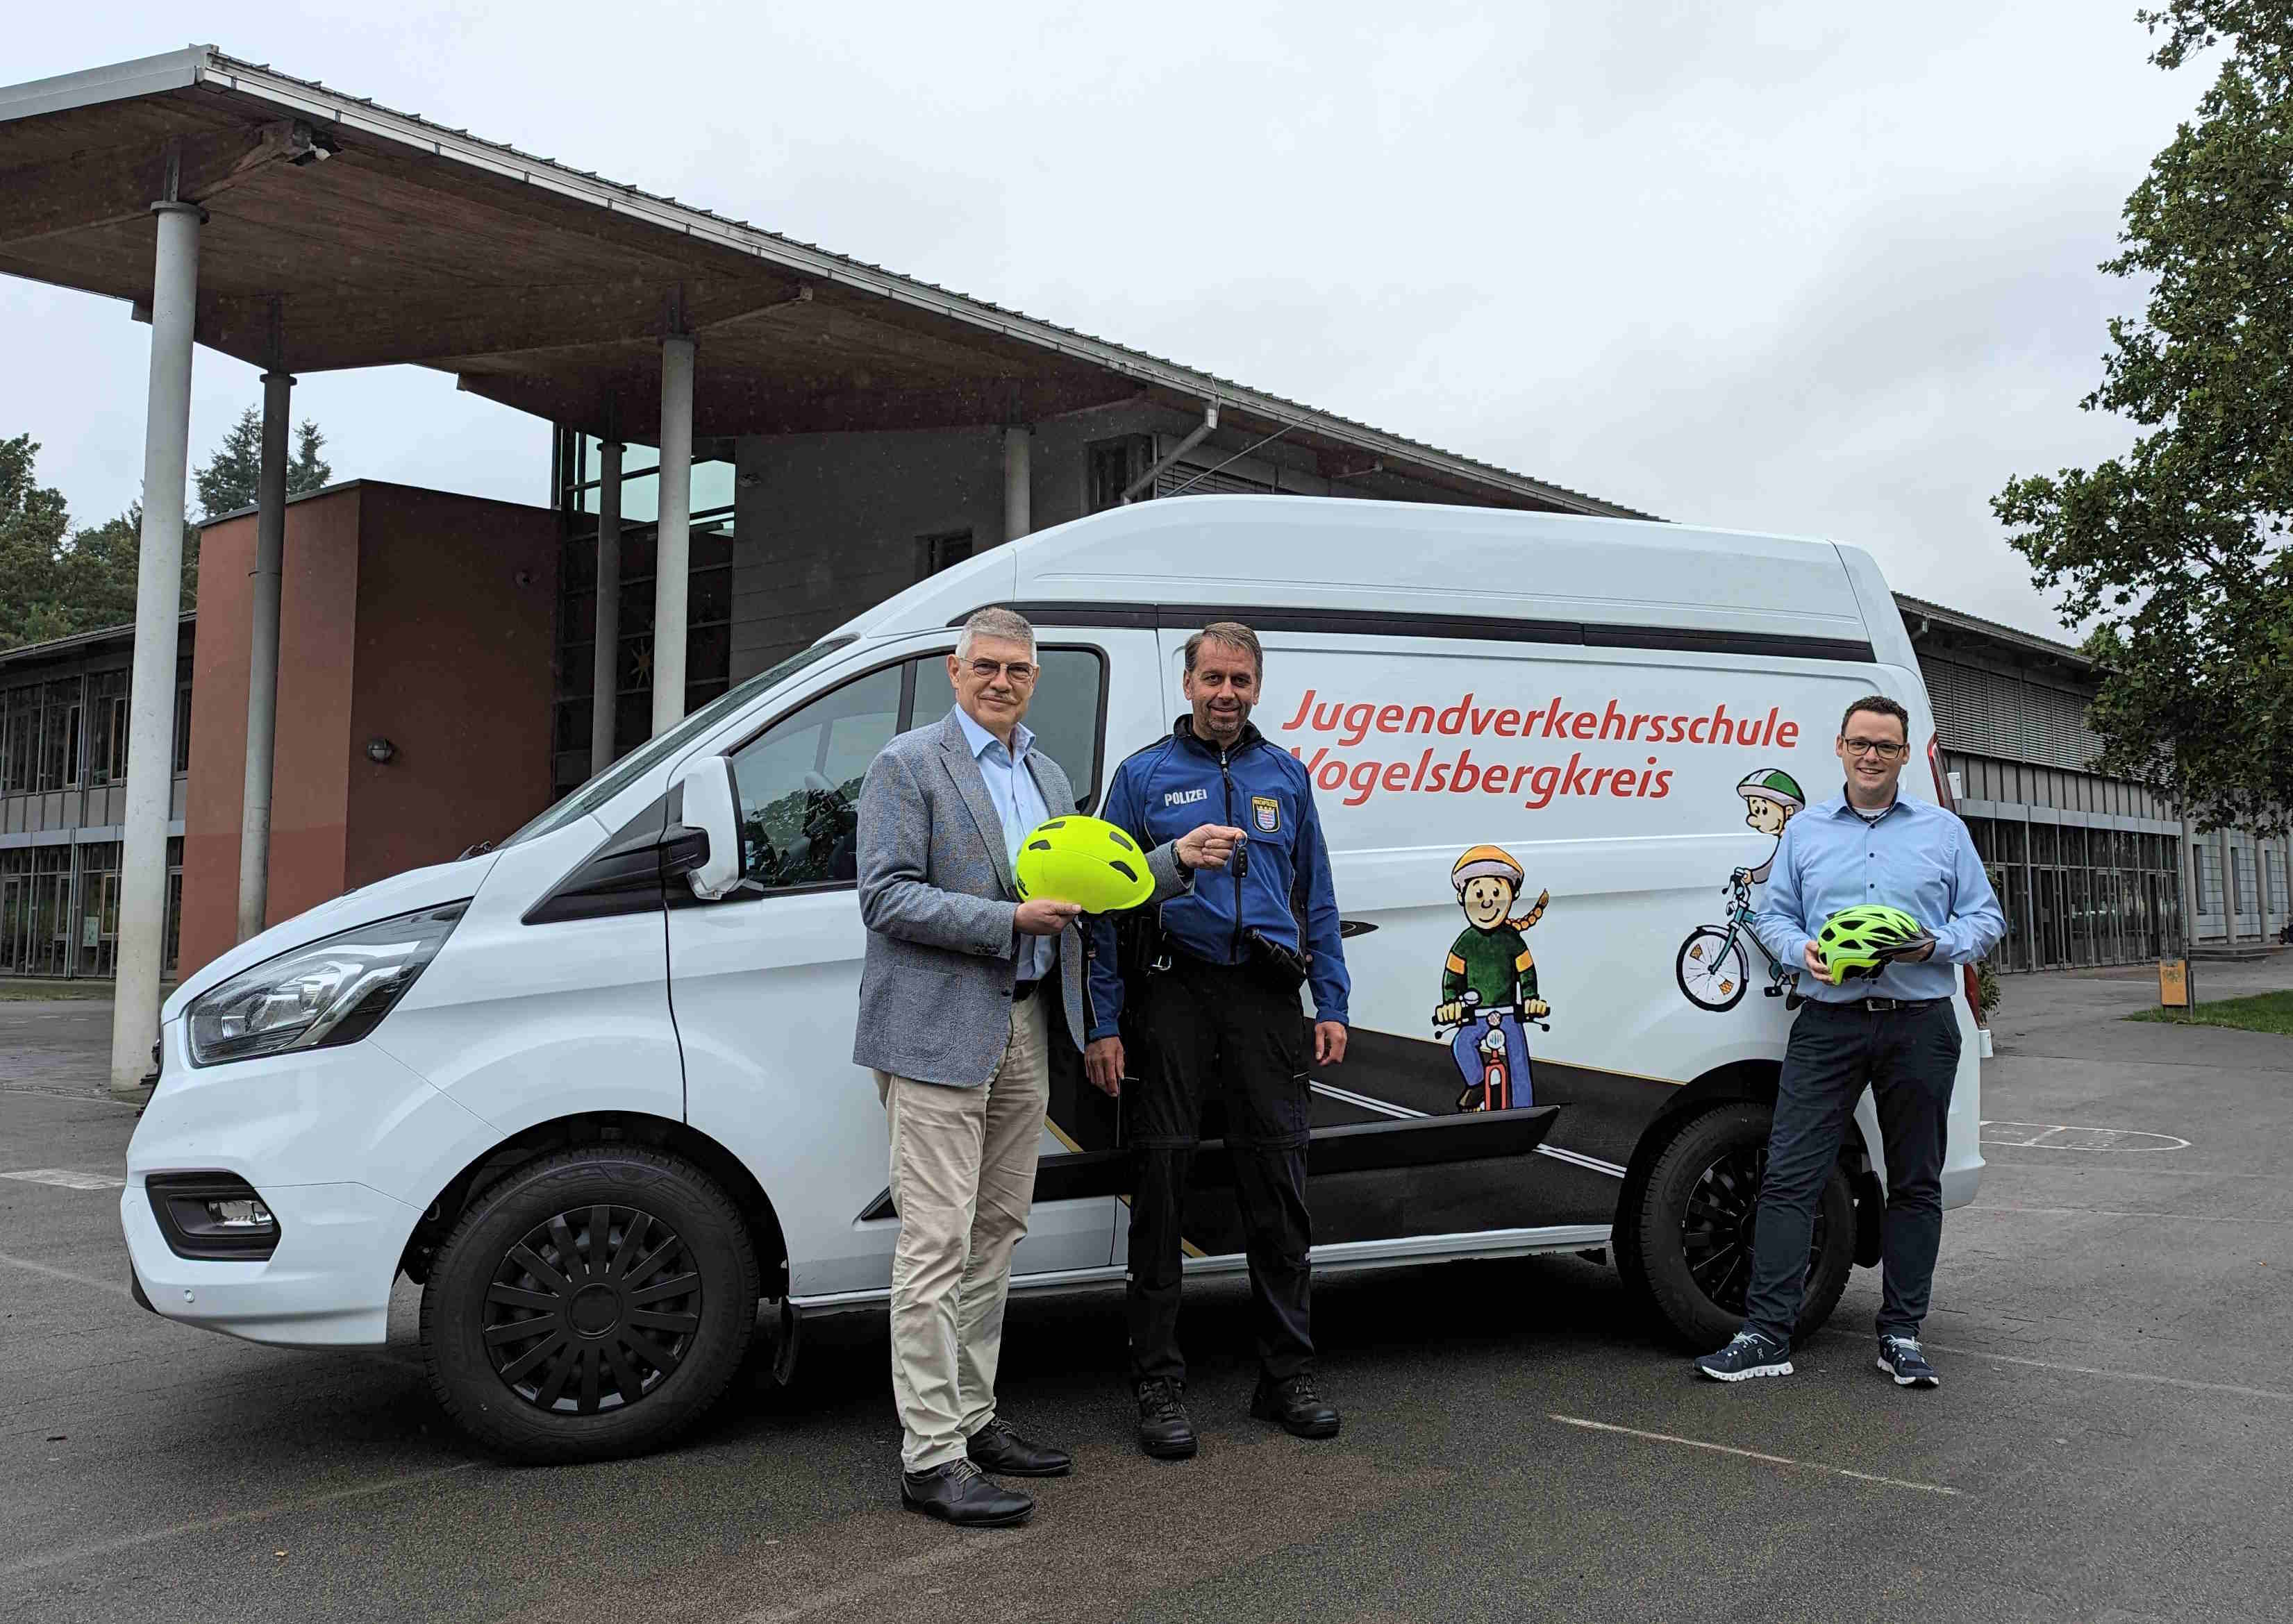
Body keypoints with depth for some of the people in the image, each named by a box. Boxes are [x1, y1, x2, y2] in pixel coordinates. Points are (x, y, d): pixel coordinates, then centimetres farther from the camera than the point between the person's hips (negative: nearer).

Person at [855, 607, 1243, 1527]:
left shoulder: (1048, 777, 18)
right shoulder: (907, 764, -6)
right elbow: (885, 898, -15)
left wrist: (1177, 860, 6)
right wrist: (1010, 920, -19)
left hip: (1024, 1031, 8)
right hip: (940, 1032, -8)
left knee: (995, 1235, 14)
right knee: (938, 1244, -6)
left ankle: (972, 1419, 26)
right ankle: (931, 1459, 0)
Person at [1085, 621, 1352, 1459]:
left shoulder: (1286, 776, 14)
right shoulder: (1144, 776, 5)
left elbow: (1317, 899, 17)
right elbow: (1108, 907, 2)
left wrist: (1332, 1005, 8)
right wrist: (1104, 1026, -5)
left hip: (1266, 994, 3)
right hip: (1173, 989, -2)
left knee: (1277, 1181, 6)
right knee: (1162, 1178, 0)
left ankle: (1288, 1375, 19)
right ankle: (1159, 1383, 10)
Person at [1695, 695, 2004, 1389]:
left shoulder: (1944, 831, 10)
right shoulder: (1804, 831, 13)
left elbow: (1986, 919, 9)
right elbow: (1771, 916, 12)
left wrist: (1935, 945, -11)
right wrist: (1802, 950, -9)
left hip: (1920, 1026, 0)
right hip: (1828, 1025, 0)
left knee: (1916, 1184, 7)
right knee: (1789, 1177, -7)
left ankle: (1901, 1334, 19)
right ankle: (1765, 1335, -4)